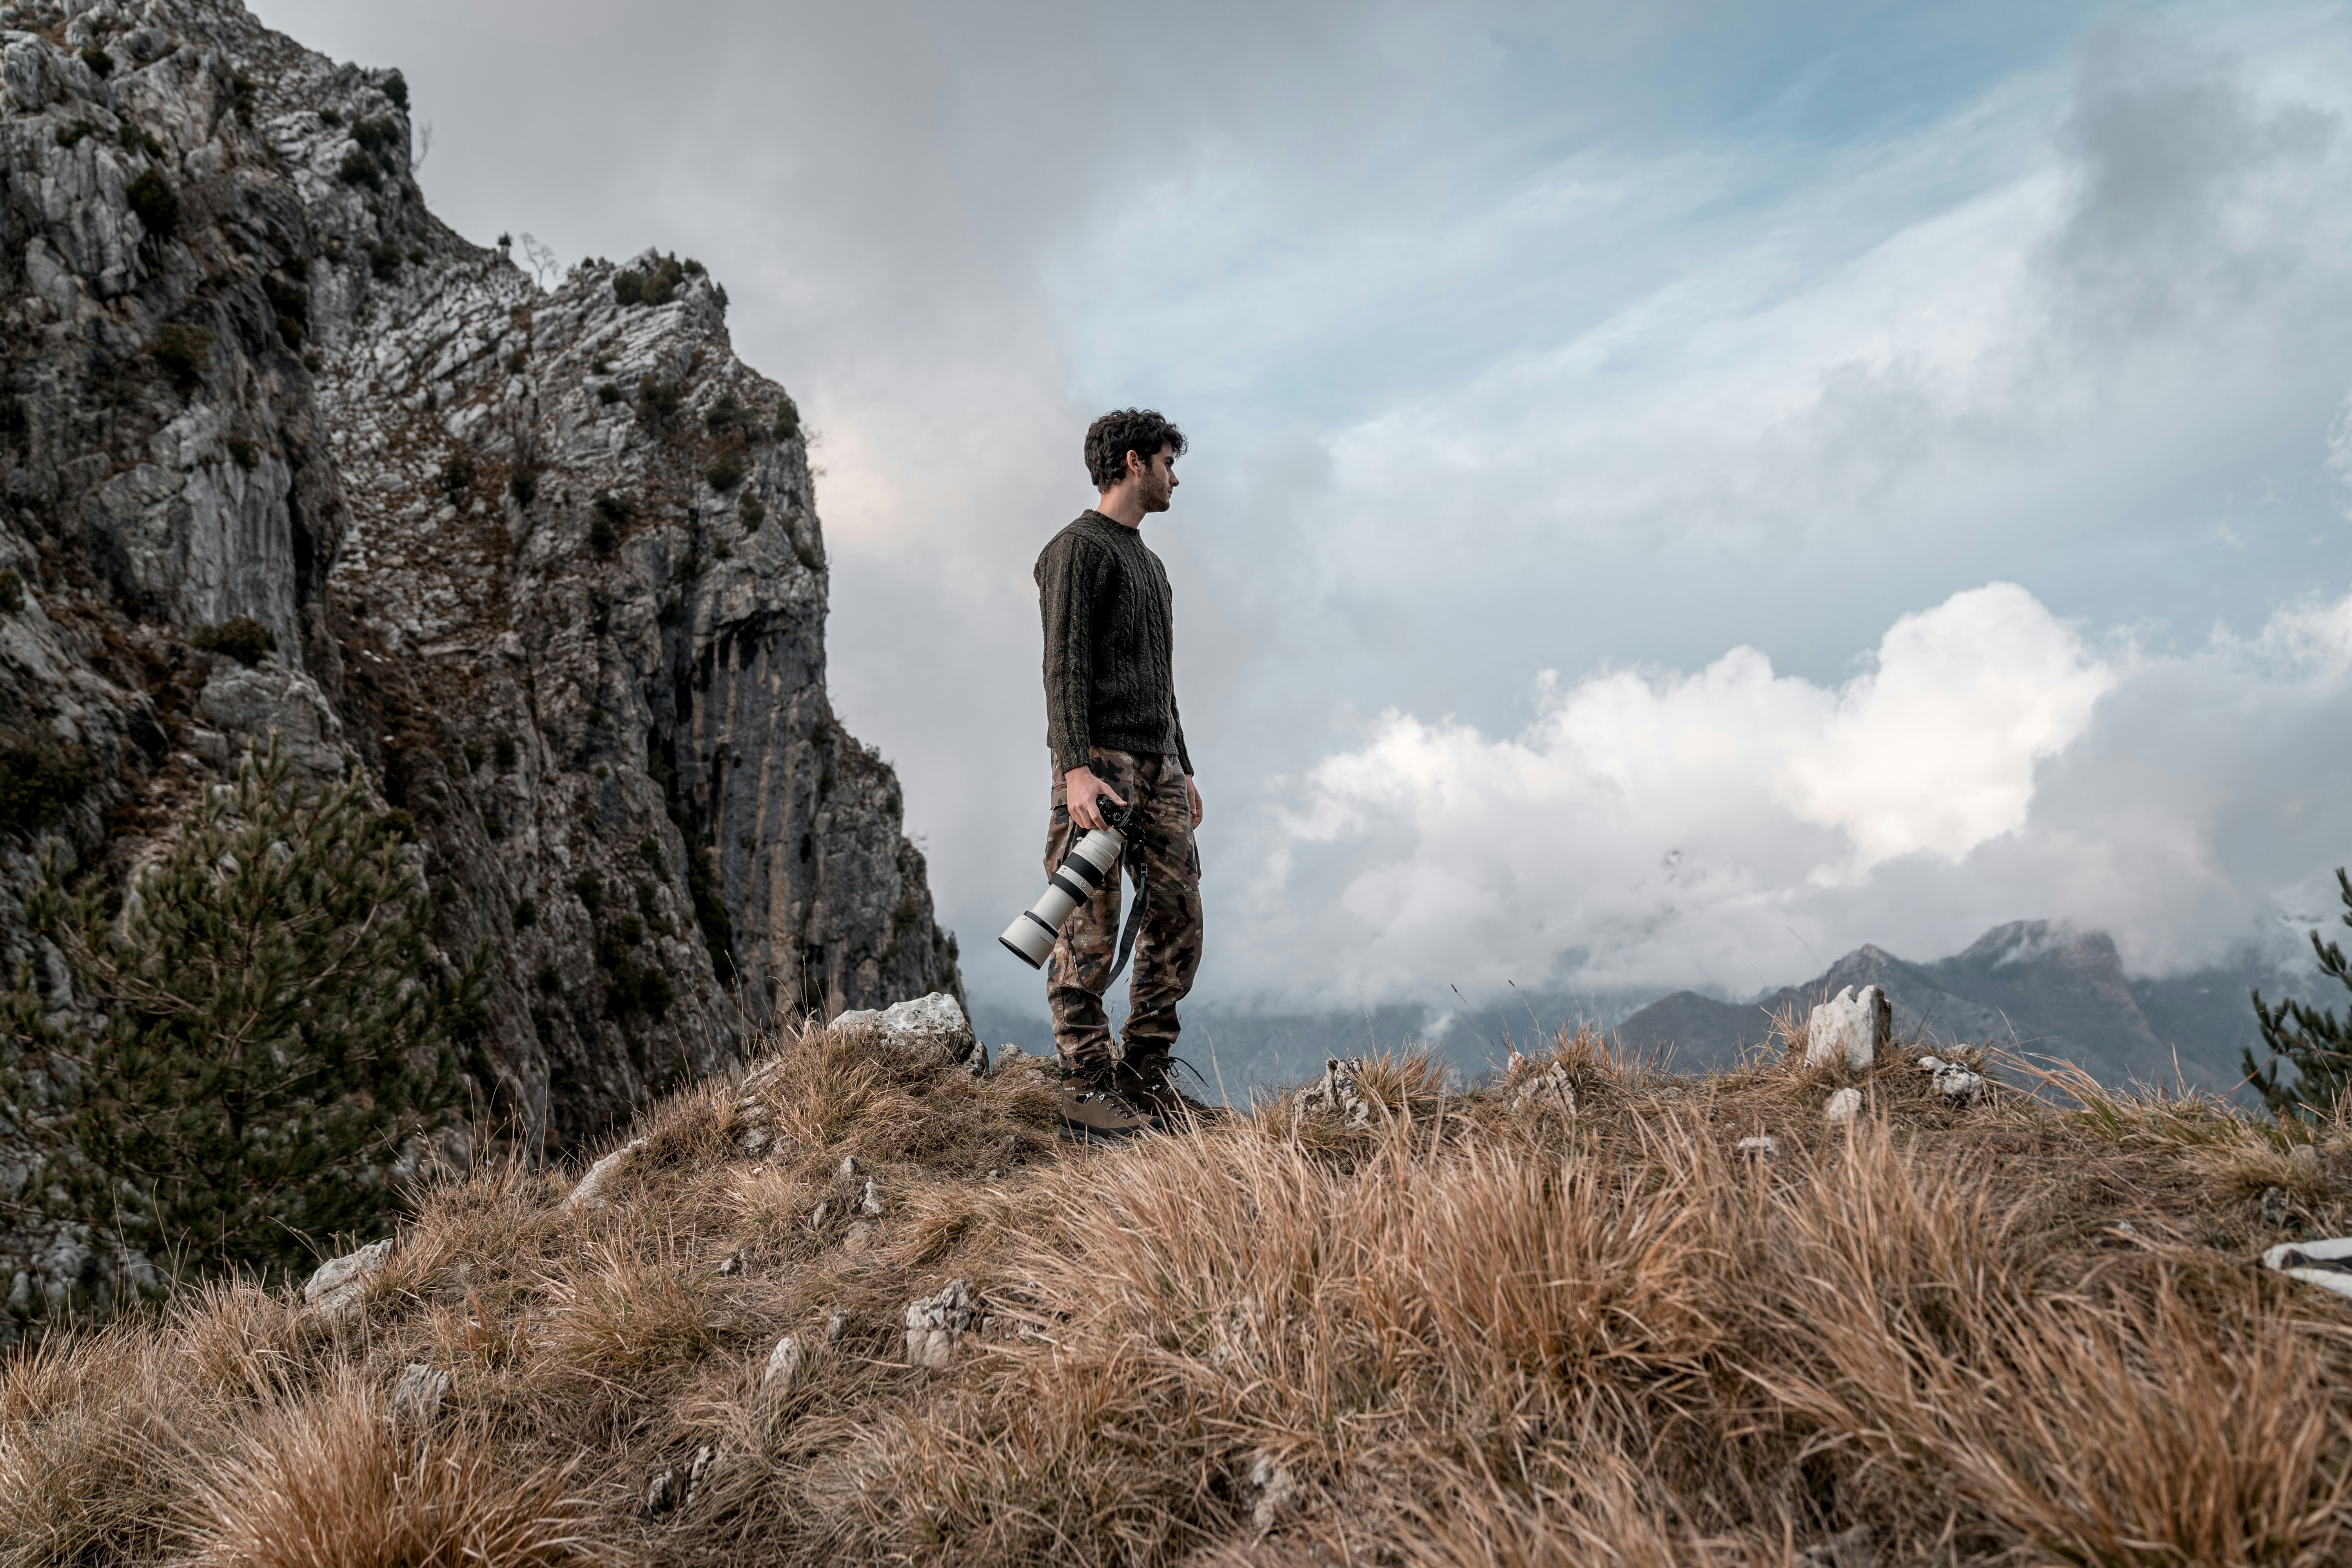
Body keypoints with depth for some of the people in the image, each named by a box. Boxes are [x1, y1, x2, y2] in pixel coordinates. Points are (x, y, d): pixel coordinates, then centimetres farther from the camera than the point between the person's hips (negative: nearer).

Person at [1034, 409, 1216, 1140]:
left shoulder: (1148, 563, 25)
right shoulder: (1077, 548, -4)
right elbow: (1065, 665, -13)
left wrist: (1183, 771, 24)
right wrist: (1076, 768, -24)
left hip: (1157, 765, 9)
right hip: (1100, 761, -9)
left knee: (1178, 920, 4)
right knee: (1090, 934, -7)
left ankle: (1145, 1078, 11)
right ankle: (1087, 1092, -4)